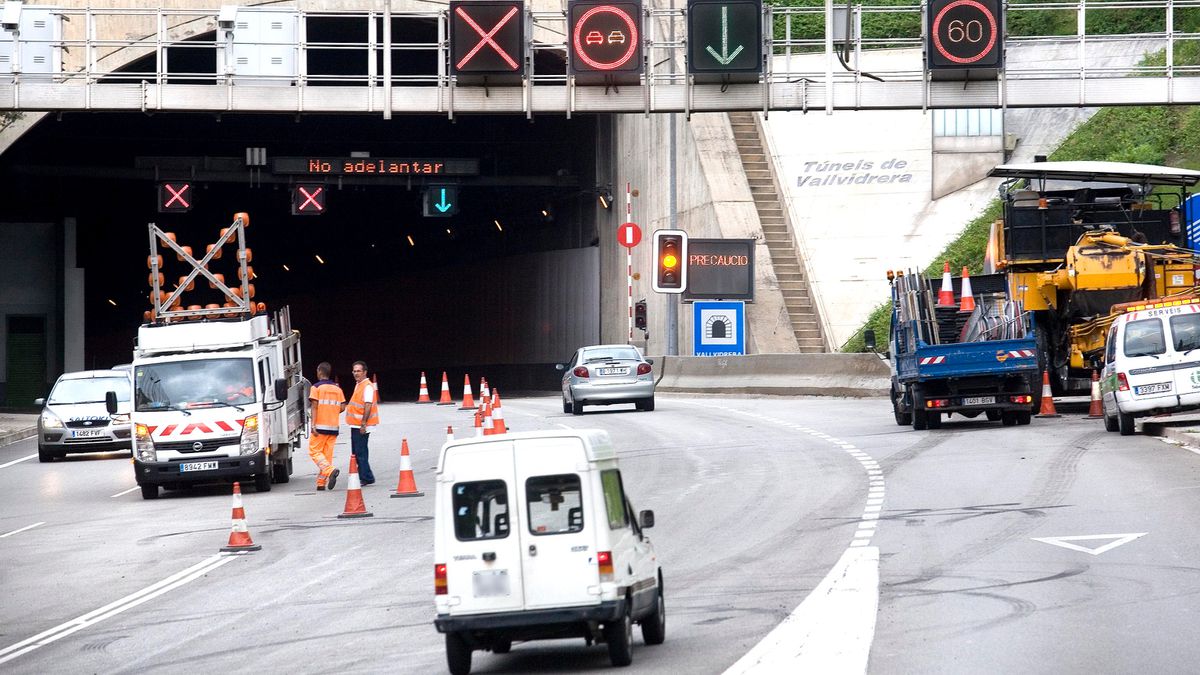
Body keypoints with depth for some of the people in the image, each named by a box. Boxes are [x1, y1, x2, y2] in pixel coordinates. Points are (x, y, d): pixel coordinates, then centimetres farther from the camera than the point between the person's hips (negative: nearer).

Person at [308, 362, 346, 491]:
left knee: (314, 451, 0)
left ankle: (330, 471, -23)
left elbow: (315, 407, -12)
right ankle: (321, 482, 6)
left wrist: (313, 425, -14)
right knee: (327, 454, 8)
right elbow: (342, 407, 5)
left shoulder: (316, 387, -5)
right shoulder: (337, 389, 10)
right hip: (333, 427, 5)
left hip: (320, 426, -5)